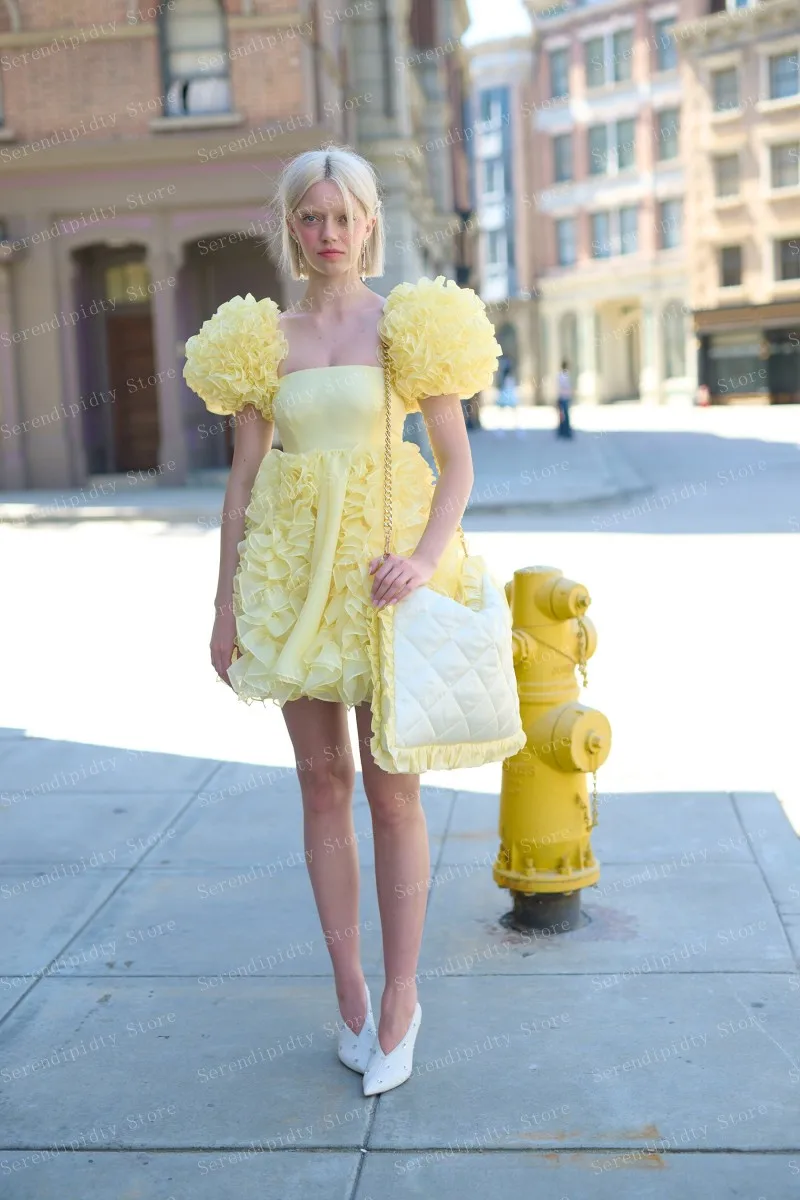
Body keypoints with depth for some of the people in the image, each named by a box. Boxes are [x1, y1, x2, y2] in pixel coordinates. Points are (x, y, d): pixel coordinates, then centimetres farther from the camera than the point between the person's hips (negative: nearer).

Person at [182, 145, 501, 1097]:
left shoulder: (408, 324, 1)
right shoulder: (263, 338, 7)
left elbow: (457, 459, -1)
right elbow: (244, 479, 7)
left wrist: (428, 555, -18)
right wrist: (225, 603, 4)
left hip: (383, 568, -3)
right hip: (294, 573, 3)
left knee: (391, 792, 0)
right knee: (321, 786, 8)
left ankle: (399, 999, 15)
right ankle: (349, 993, 21)